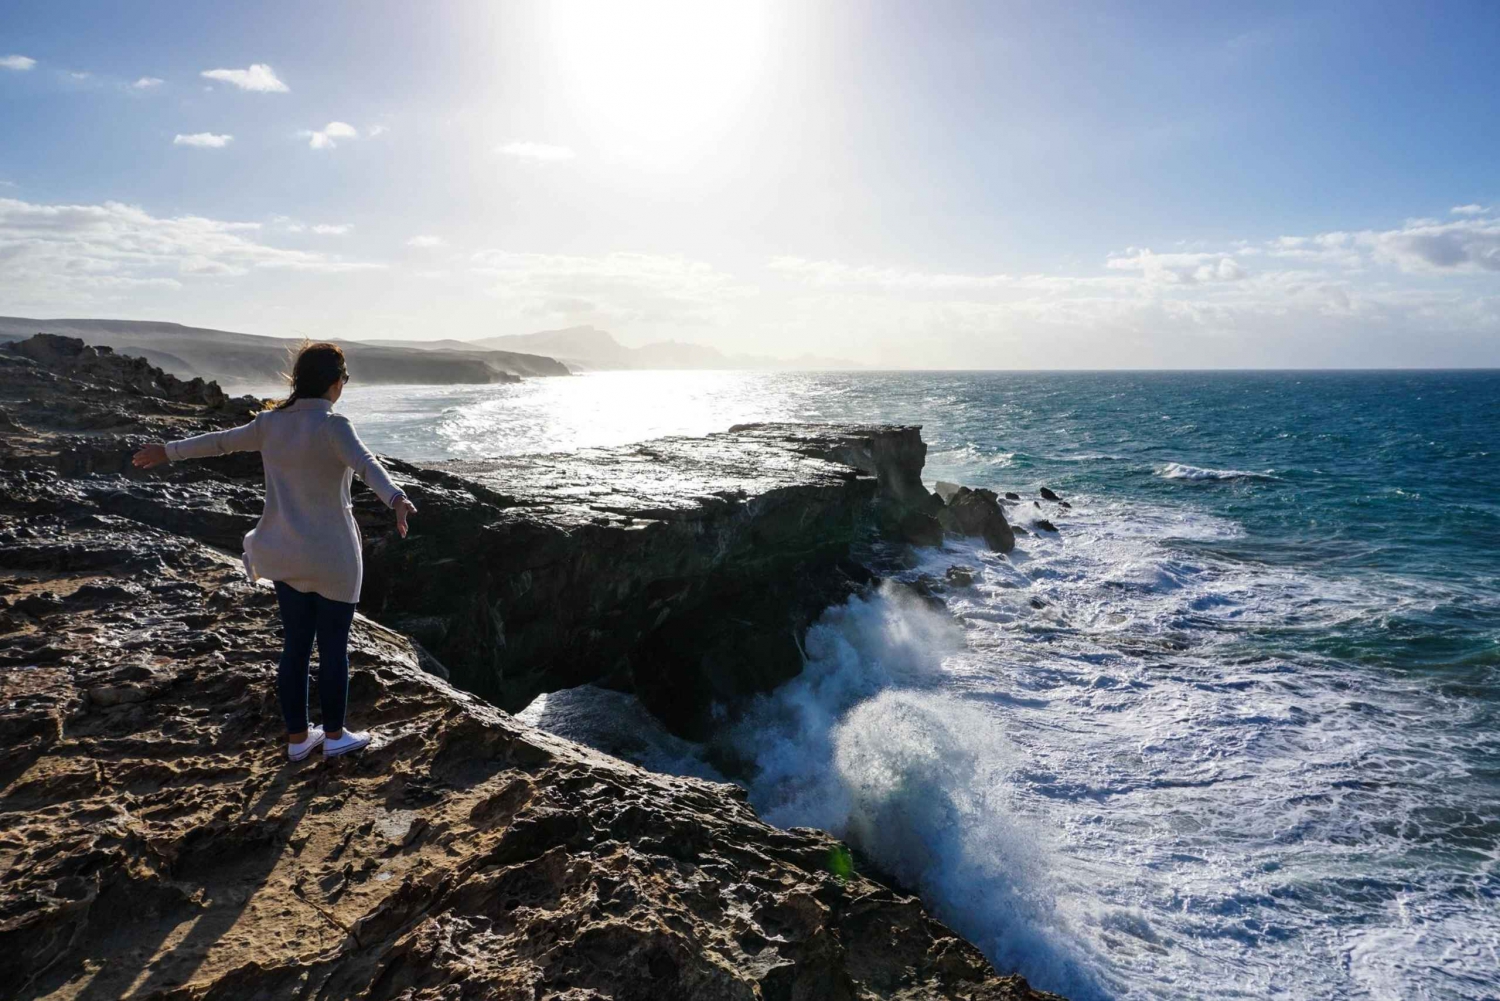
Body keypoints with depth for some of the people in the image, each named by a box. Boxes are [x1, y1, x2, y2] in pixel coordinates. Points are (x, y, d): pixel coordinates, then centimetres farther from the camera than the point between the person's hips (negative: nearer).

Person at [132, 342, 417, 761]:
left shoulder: (270, 422, 4)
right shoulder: (332, 426, -16)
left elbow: (219, 440, 18)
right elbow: (366, 464, -34)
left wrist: (168, 451, 34)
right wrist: (396, 499, -51)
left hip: (287, 555, 6)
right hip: (332, 557, -6)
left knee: (296, 645, 14)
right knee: (333, 647, 7)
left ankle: (298, 737, 25)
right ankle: (334, 735, 19)